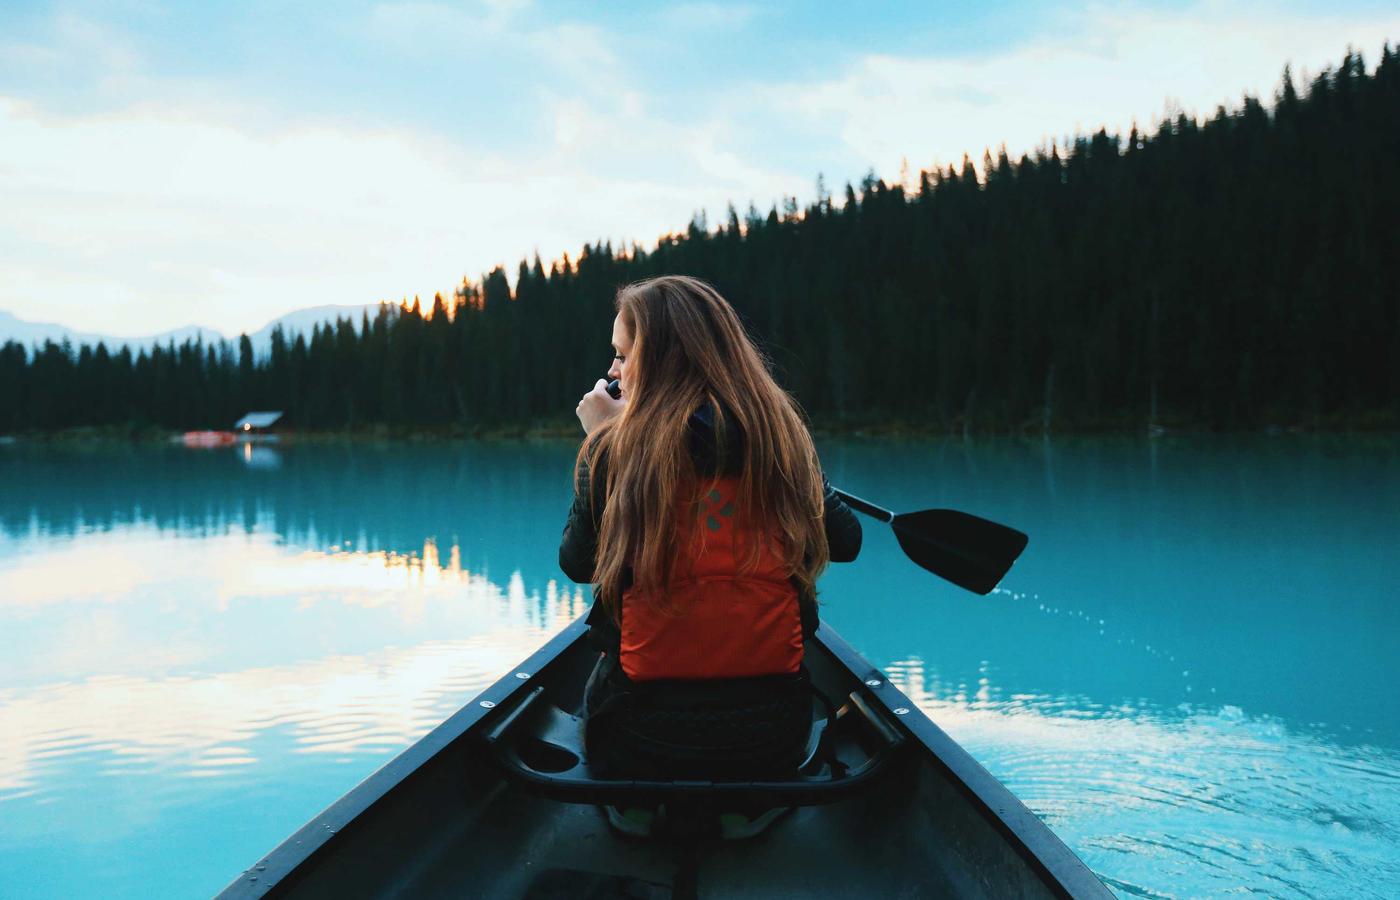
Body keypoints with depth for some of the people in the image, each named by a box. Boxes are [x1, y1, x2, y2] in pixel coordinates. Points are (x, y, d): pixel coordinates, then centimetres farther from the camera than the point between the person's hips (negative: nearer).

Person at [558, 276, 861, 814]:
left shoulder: (613, 450, -10)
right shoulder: (783, 439, -3)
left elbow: (577, 564, 6)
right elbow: (844, 542, 12)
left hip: (640, 745, -2)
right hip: (773, 740, 2)